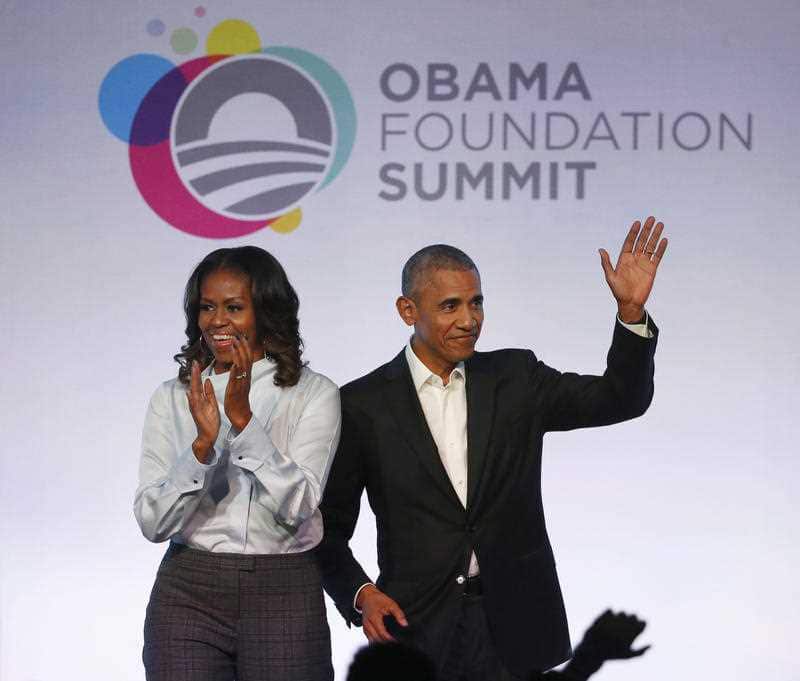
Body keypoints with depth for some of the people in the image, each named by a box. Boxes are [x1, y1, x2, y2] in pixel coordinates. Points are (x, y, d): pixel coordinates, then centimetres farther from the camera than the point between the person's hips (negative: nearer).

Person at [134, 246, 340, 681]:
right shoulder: (172, 399, 5)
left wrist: (243, 419, -19)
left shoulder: (314, 395, 0)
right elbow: (153, 522, -3)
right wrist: (204, 443, -17)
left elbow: (297, 506, -12)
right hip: (189, 595, 1)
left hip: (284, 596, -1)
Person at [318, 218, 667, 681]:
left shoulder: (516, 378, 6)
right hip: (416, 624, -2)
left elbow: (621, 399, 2)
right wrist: (360, 593, -12)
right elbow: (329, 526, 4)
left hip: (512, 627, 2)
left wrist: (631, 309, -11)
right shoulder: (364, 404, -1)